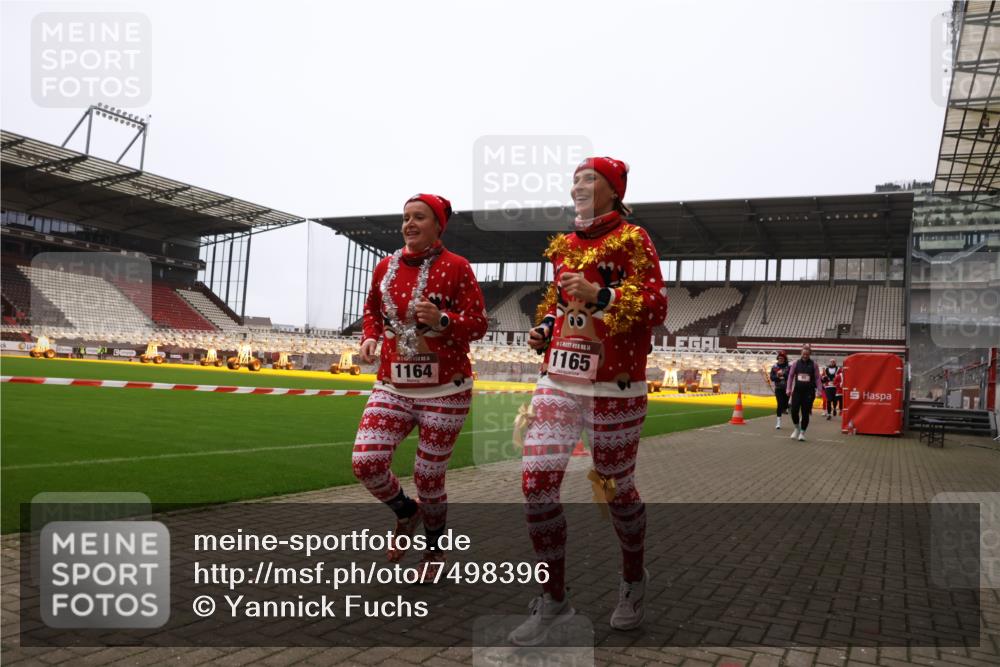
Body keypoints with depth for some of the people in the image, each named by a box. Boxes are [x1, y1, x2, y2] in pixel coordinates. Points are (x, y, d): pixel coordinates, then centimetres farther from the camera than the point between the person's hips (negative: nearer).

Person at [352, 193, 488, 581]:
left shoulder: (455, 267, -6)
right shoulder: (385, 267, 8)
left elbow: (478, 324, -6)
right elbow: (372, 310, 23)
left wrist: (441, 320, -24)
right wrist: (370, 337, 2)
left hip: (444, 391, -4)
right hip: (392, 386, 4)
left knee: (428, 476, 3)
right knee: (365, 461, -10)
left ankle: (435, 549, 32)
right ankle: (406, 512, 23)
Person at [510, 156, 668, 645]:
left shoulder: (631, 239, -4)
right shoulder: (563, 245, 15)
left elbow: (655, 305, -13)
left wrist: (598, 294, -25)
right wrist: (543, 328, 9)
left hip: (613, 389, -5)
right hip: (558, 383, 5)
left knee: (616, 487, 8)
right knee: (536, 481, -5)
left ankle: (633, 581, 37)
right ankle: (553, 600, 10)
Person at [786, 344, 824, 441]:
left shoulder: (813, 364, 1)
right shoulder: (796, 363, 4)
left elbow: (817, 378, 2)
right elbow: (791, 376, 8)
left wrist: (820, 390, -7)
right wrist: (789, 389, 1)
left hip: (809, 392, -1)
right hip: (797, 391, 1)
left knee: (805, 413, 1)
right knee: (794, 410, -4)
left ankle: (802, 432, 13)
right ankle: (797, 428, 20)